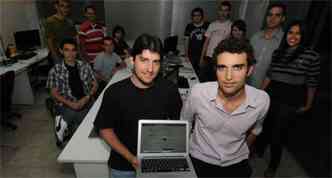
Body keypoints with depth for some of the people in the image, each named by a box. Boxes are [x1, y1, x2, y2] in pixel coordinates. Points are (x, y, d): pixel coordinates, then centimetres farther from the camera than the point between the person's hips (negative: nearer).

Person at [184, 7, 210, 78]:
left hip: (203, 54, -1)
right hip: (192, 55, 1)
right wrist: (186, 55, 2)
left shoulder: (207, 26, 1)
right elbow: (186, 41, 7)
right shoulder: (189, 26, 5)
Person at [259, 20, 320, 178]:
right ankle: (259, 151, 45)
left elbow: (312, 83, -3)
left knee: (277, 135, 5)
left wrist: (307, 105, 2)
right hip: (270, 97, 4)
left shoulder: (311, 56, -8)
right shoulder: (277, 52, 5)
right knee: (264, 128, 17)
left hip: (290, 102, -4)